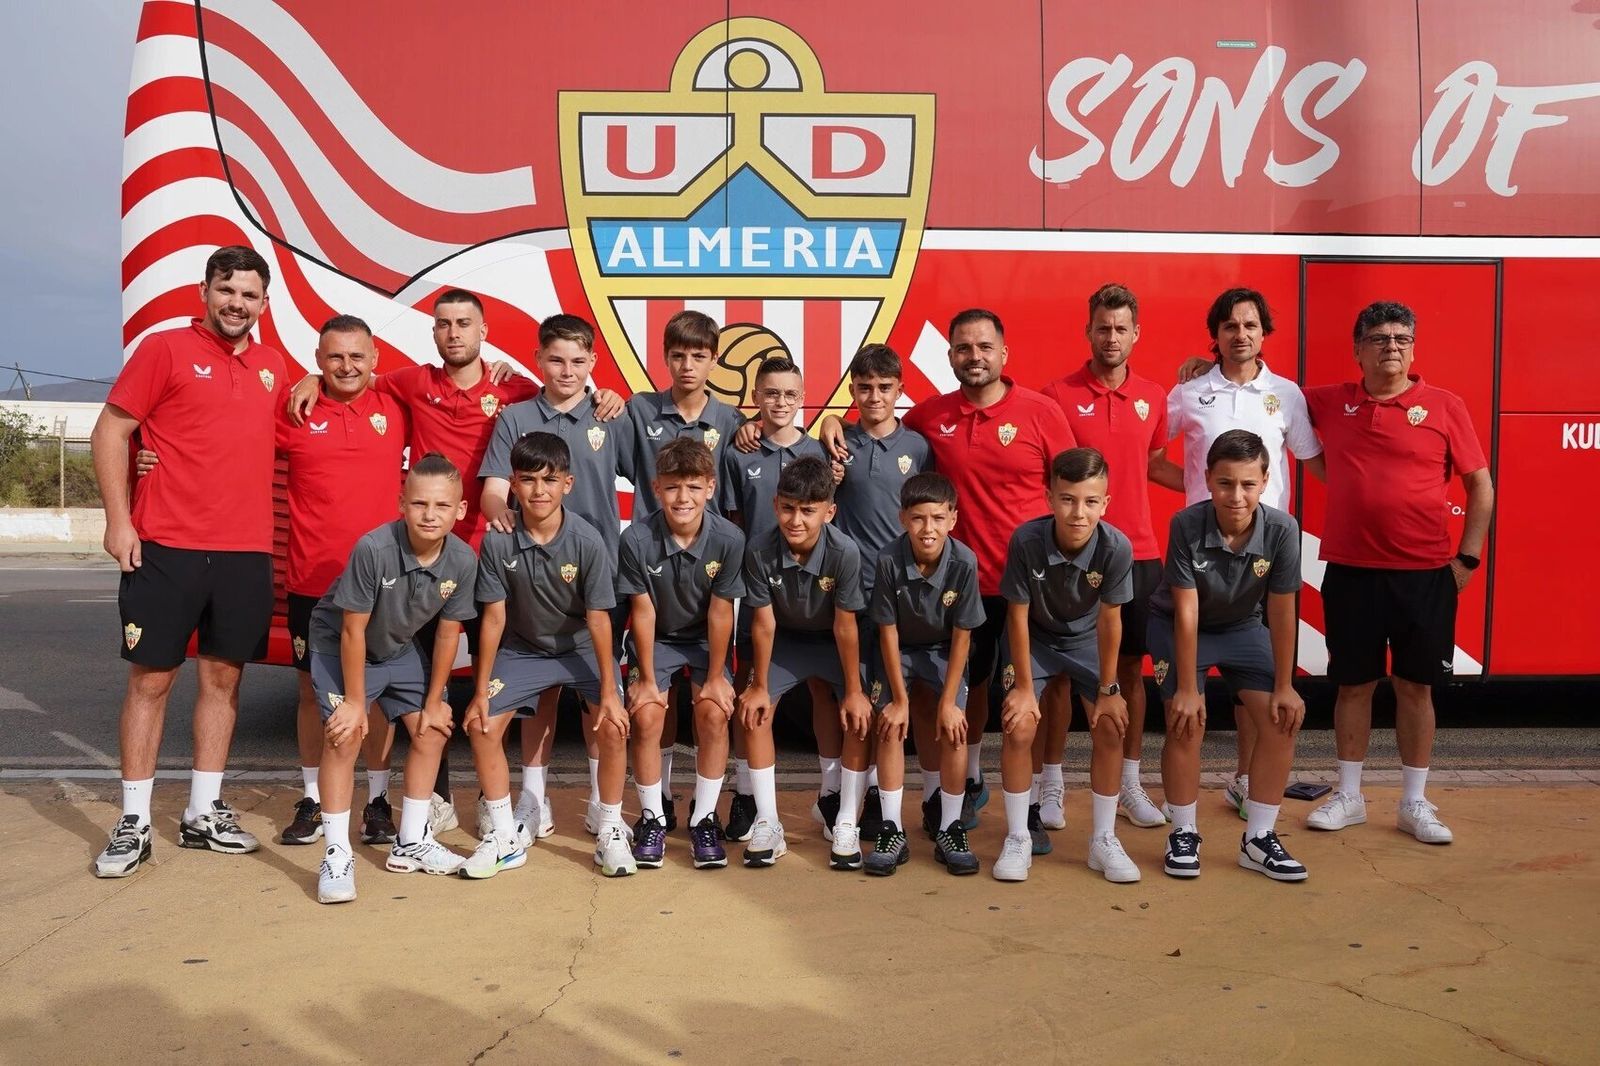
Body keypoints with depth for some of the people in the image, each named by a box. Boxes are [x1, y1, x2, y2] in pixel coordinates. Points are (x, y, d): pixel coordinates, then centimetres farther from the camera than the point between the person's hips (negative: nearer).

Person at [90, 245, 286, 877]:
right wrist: (118, 521, -11)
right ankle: (134, 824, 11)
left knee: (223, 675, 9)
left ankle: (203, 813, 20)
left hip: (247, 550, 5)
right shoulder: (165, 349, -2)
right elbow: (110, 431, -4)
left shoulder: (272, 368, 13)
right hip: (165, 546, -5)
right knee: (151, 677, 1)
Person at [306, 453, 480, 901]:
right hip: (339, 645, -5)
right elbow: (353, 630, -26)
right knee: (345, 737, -16)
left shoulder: (463, 560, -23)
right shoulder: (374, 548, -35)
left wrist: (434, 701, -4)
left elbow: (448, 632, -10)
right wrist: (355, 701, -19)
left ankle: (410, 843, 18)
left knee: (432, 731, 5)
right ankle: (337, 855, -7)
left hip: (399, 648, 5)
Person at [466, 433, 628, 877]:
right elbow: (494, 616, -12)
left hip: (581, 647, -2)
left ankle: (611, 832, 2)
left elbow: (598, 617, -18)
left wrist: (609, 691, -17)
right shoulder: (498, 541, -19)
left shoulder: (588, 541, -23)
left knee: (613, 728, -19)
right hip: (523, 648, 2)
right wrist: (481, 690, -9)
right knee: (481, 726, -9)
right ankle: (506, 835, 9)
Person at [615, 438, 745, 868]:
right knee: (645, 717, -14)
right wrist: (646, 677, -10)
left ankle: (704, 817, 2)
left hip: (705, 639, 0)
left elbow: (720, 611, -16)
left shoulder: (729, 539, -23)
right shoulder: (636, 539, -24)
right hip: (655, 638, 0)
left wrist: (716, 676, -10)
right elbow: (643, 611, -16)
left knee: (714, 713, -16)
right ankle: (651, 817, 6)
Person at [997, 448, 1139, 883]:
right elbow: (1018, 615, -21)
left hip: (1086, 639, 1)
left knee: (1111, 729, -8)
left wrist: (1107, 690, -12)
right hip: (1035, 638, -1)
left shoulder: (1116, 547, -29)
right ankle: (1017, 839, 3)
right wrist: (1025, 687, -16)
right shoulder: (1026, 540, -32)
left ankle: (1104, 840, 10)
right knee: (1019, 729, -14)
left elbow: (1109, 620, -18)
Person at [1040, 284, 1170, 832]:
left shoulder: (1154, 396, 7)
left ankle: (1129, 785, 23)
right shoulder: (1058, 394, -5)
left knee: (1132, 668, 11)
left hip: (1137, 552, 4)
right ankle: (1051, 785, 16)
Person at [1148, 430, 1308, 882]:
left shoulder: (1281, 530, -25)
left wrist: (1284, 687, -12)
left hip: (1242, 627, 3)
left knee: (1282, 721, -7)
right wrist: (1186, 688, -23)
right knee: (1187, 722, -17)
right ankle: (1184, 835, 3)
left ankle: (1259, 839, 7)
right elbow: (1187, 613, -26)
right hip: (1178, 626, -3)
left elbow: (1281, 613, -16)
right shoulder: (1187, 525, -30)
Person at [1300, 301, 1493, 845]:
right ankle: (1349, 796, 23)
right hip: (1350, 572, 1)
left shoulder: (1445, 407, -1)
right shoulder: (1330, 402, 4)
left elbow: (1481, 485, 3)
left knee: (1416, 685, 8)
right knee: (1354, 683, 10)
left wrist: (1467, 558, -2)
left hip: (1425, 574, -1)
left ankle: (1414, 803, 21)